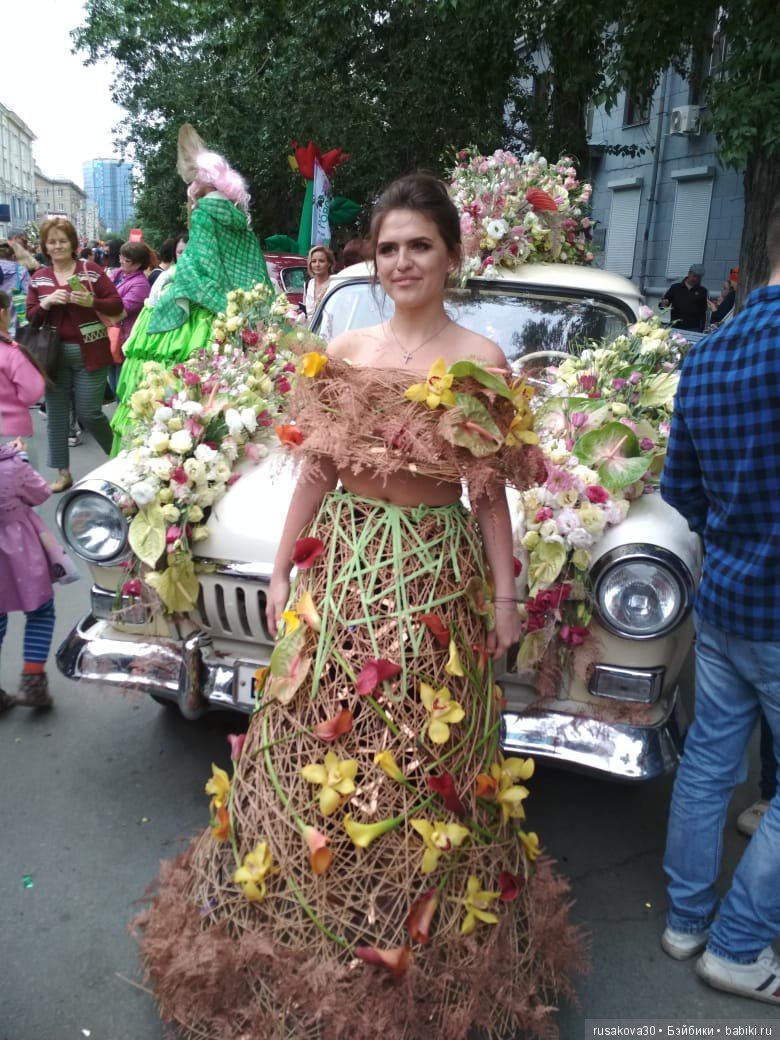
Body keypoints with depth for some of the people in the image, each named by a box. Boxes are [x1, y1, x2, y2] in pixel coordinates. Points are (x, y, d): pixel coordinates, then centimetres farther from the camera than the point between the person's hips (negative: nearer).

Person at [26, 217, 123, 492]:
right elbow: (30, 318, 7)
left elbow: (117, 305, -3)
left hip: (88, 354, -4)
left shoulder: (92, 270, -2)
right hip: (54, 355, 4)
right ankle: (63, 473, 18)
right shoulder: (38, 278, 8)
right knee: (56, 415, 7)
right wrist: (47, 303, -12)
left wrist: (91, 301, -20)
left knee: (89, 413, -1)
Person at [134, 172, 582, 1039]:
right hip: (343, 563, 3)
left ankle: (420, 942, 35)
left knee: (421, 763, 9)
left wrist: (505, 596, -3)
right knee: (317, 747, 13)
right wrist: (282, 573, 7)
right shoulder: (342, 353, 4)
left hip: (435, 574, -3)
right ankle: (307, 936, 38)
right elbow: (316, 471, 7)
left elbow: (489, 491, -2)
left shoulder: (481, 362, -5)